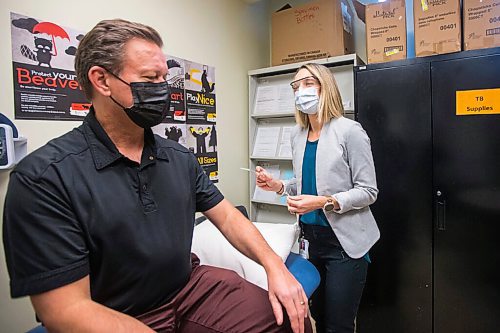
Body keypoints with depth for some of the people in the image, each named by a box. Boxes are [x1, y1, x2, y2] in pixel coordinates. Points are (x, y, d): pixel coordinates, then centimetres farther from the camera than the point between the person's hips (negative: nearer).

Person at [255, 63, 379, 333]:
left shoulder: (349, 131, -13)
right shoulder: (297, 134, 5)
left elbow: (368, 191, -12)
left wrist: (324, 202, -24)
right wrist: (279, 186, -2)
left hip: (344, 240, -5)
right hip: (311, 237, 6)